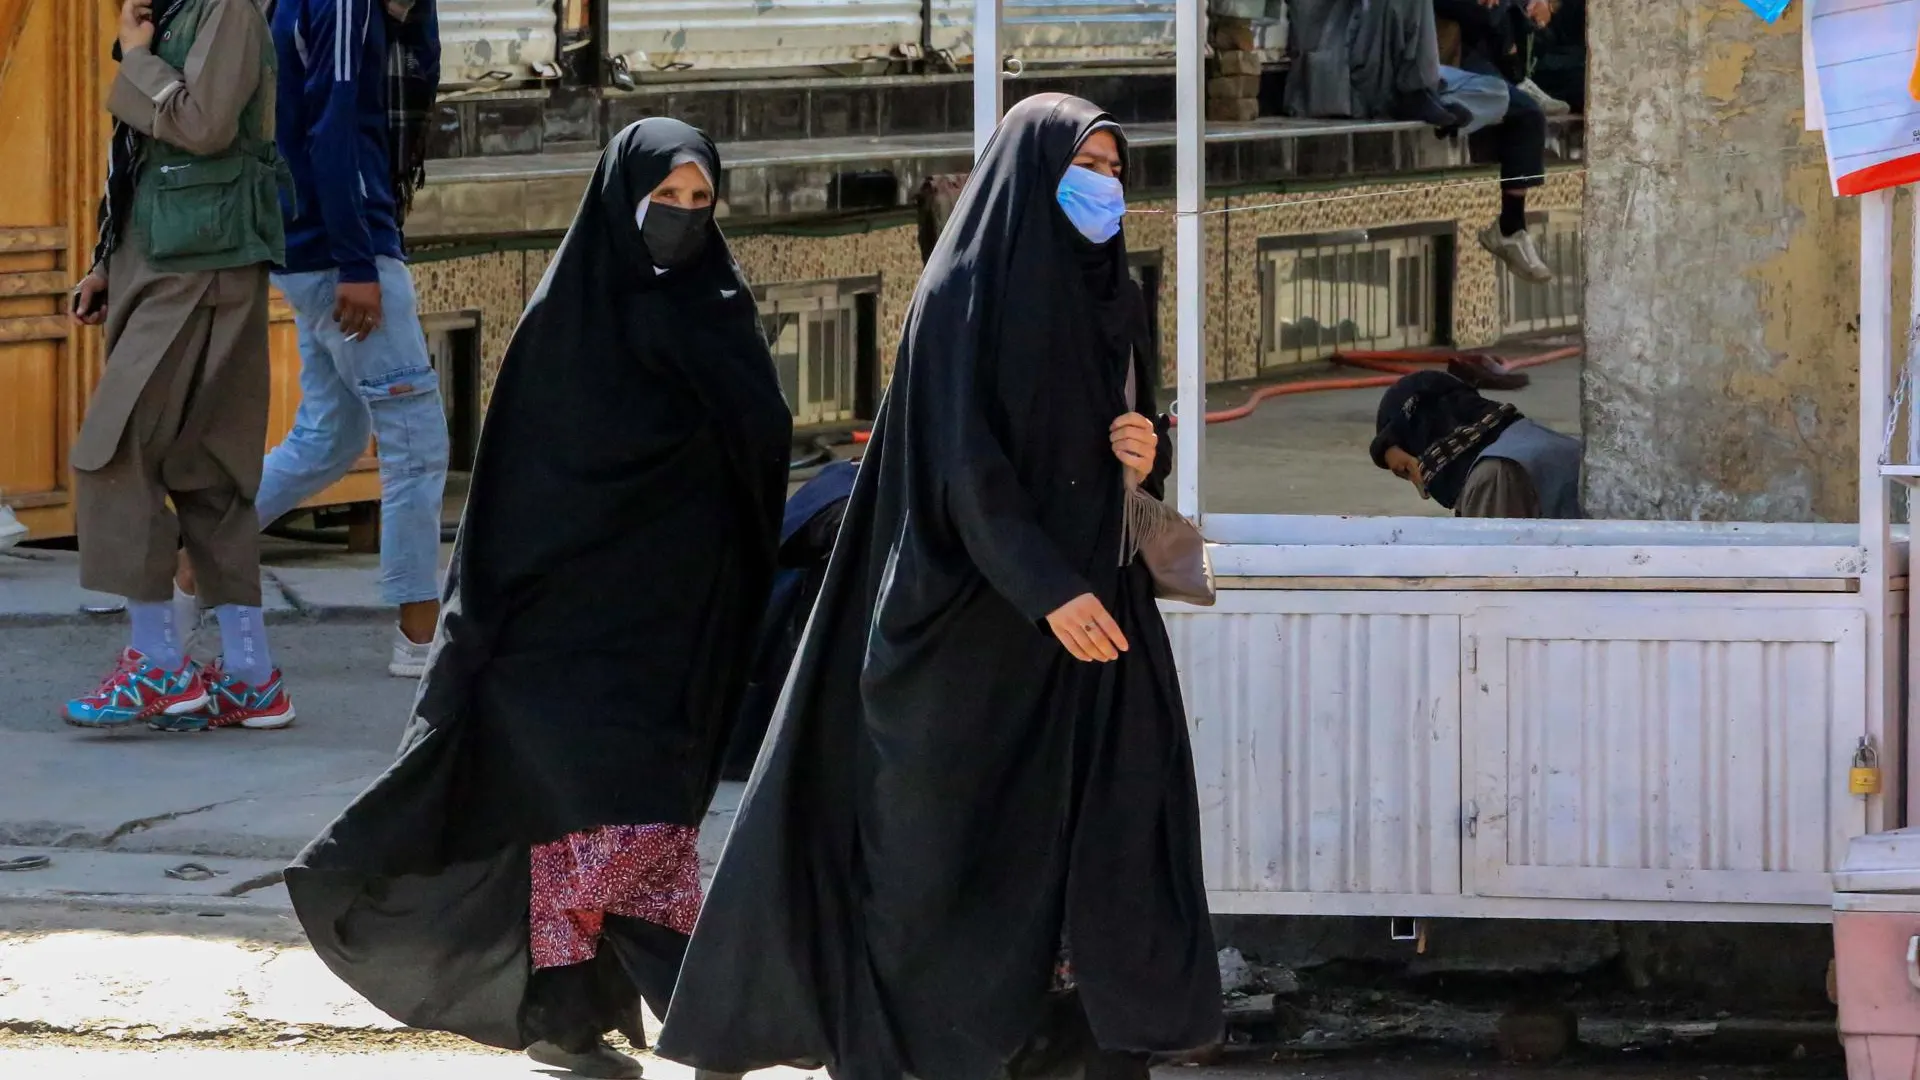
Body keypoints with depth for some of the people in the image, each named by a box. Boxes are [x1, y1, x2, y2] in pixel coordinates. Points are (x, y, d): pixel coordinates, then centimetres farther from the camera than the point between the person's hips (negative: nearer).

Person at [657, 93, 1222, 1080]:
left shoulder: (1111, 300, 15)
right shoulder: (968, 288, -6)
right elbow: (964, 458, -15)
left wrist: (1145, 462, -2)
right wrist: (1047, 588, -24)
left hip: (1097, 608, 6)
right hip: (986, 622, -6)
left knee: (1117, 839, -4)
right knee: (975, 846, -3)